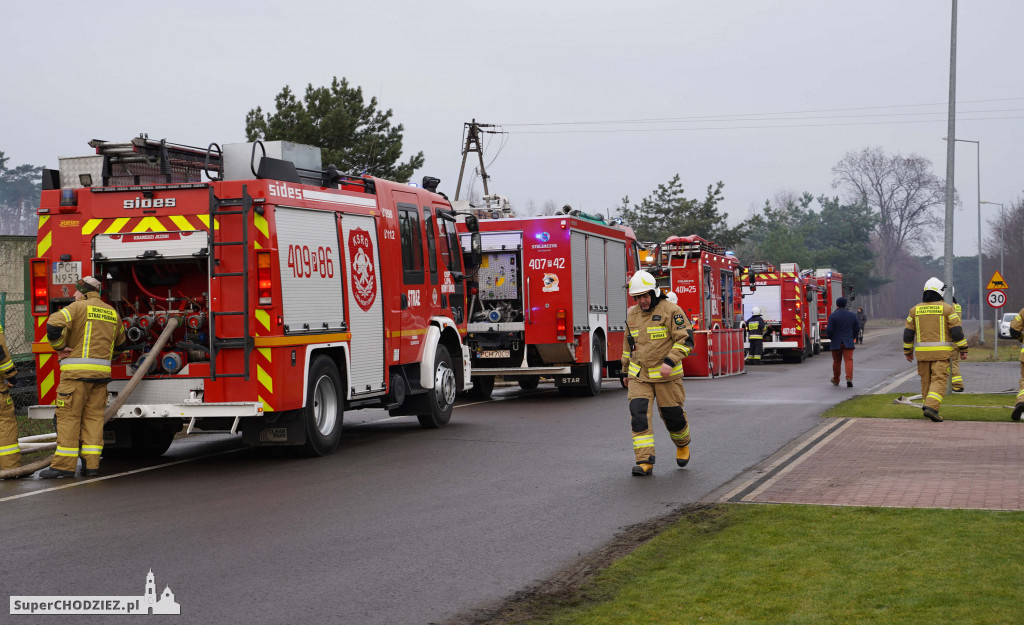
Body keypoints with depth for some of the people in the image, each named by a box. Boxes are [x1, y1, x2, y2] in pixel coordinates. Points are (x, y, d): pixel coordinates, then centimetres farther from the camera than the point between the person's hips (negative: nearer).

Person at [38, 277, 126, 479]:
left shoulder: (78, 307, -3)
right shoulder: (112, 312, 17)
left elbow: (53, 325, -18)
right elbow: (120, 343, 28)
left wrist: (59, 347, -5)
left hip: (77, 371, -6)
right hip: (101, 371, 6)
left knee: (68, 416, -4)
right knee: (93, 416, 7)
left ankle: (64, 464, -6)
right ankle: (91, 464, 3)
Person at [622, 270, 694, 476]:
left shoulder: (670, 310, -10)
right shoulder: (631, 314, 8)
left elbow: (685, 338, -14)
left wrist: (670, 362, -24)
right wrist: (626, 370, 25)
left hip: (666, 375, -4)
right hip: (639, 375, 4)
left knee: (672, 414, 7)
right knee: (638, 414, -12)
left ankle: (683, 445, 39)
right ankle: (645, 461, -13)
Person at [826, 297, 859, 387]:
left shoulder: (832, 316, -8)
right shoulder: (852, 315, 3)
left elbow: (829, 330, -12)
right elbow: (857, 329, 7)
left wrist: (831, 337, 8)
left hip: (836, 343, -1)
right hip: (848, 343, 1)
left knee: (836, 361, 11)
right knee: (849, 360, -4)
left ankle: (836, 380, 24)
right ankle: (849, 377, -23)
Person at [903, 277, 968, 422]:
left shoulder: (915, 310, 6)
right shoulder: (947, 308, -3)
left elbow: (908, 333, 7)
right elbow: (957, 331, -7)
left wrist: (908, 351, 16)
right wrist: (963, 349, 0)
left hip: (922, 352, 3)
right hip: (941, 353, -3)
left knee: (926, 380, 14)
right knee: (939, 381, -7)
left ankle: (929, 405, 22)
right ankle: (931, 407, -22)